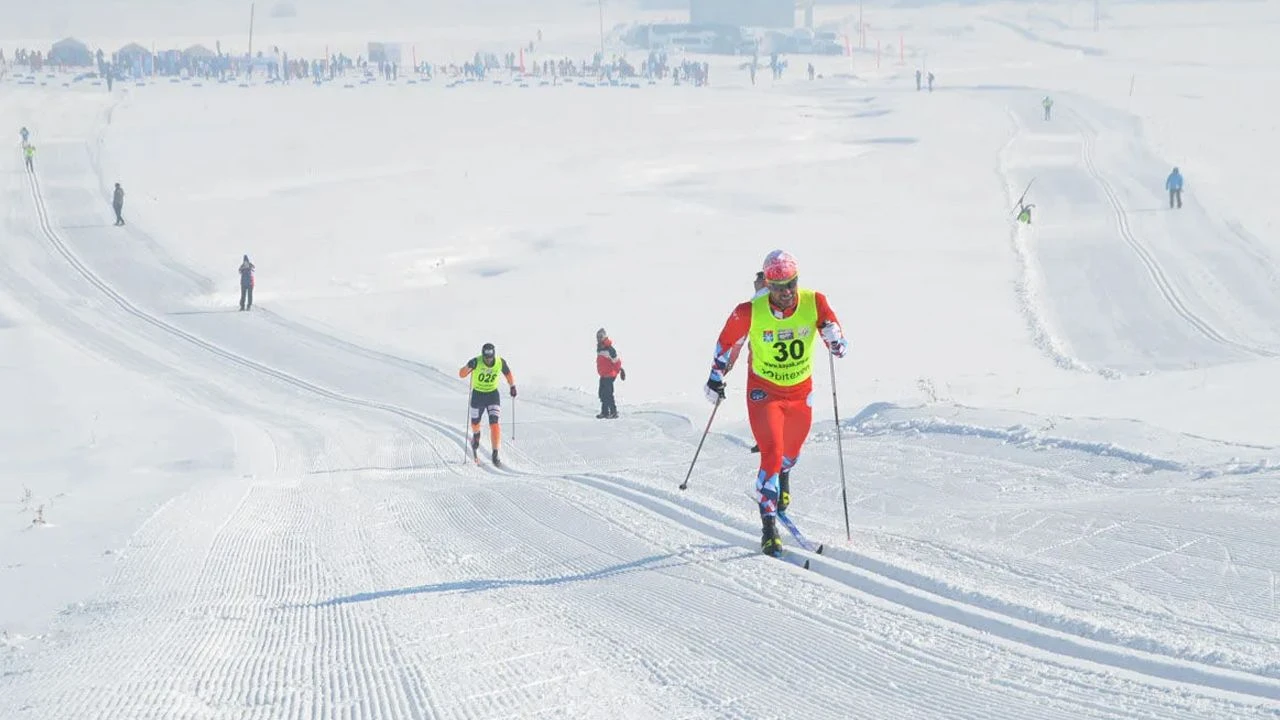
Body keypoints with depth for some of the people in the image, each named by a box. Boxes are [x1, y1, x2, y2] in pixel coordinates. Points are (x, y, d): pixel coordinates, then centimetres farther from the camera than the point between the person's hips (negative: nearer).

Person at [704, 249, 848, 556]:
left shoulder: (814, 303, -17)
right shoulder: (750, 313, -21)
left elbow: (840, 348, -10)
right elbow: (726, 341, -1)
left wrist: (834, 339, -33)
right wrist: (717, 375, 3)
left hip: (801, 391, 3)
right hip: (764, 390, -3)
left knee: (792, 450, 24)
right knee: (773, 453, -20)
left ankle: (783, 475, 62)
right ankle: (769, 526, -16)